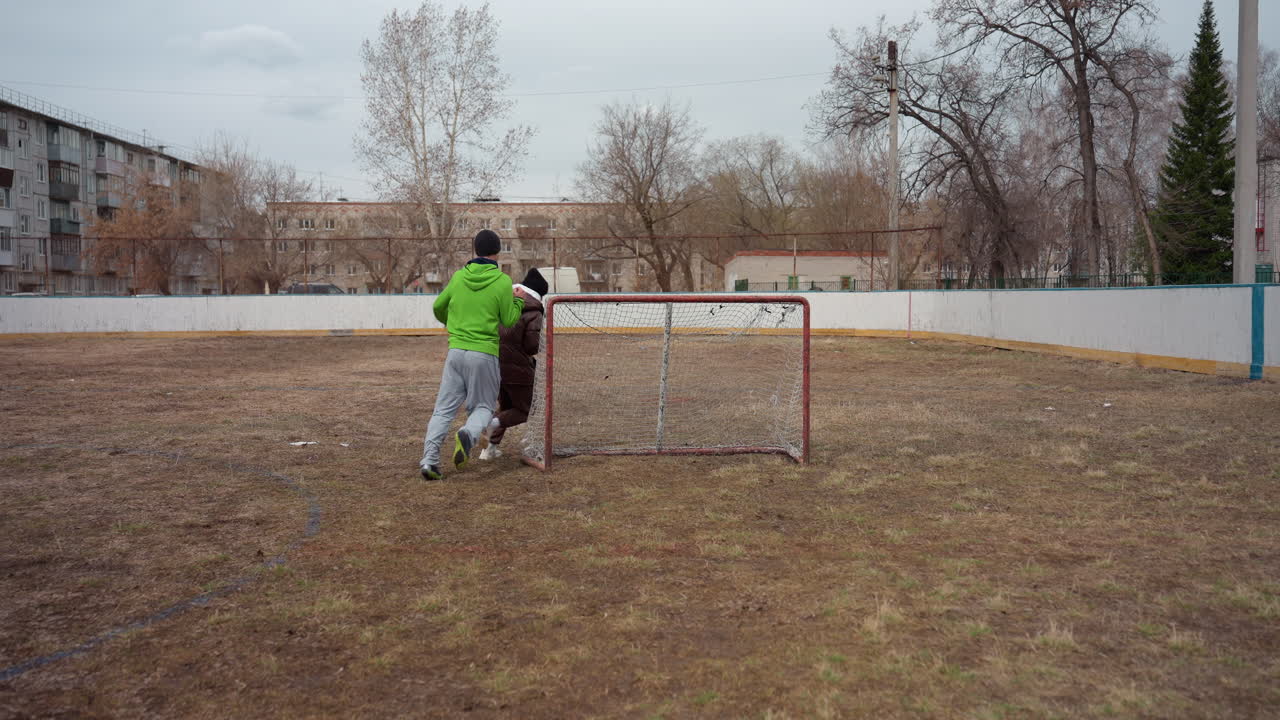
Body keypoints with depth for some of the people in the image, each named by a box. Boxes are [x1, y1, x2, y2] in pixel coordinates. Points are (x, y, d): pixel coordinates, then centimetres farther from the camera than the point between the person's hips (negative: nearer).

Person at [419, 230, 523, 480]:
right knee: (483, 407, 10)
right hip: (484, 354, -3)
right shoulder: (502, 281, -5)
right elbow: (508, 320, -1)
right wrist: (518, 303, 18)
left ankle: (429, 459, -4)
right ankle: (468, 434, -22)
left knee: (444, 408, 8)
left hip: (456, 351, 3)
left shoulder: (459, 276, 6)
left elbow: (438, 307, 16)